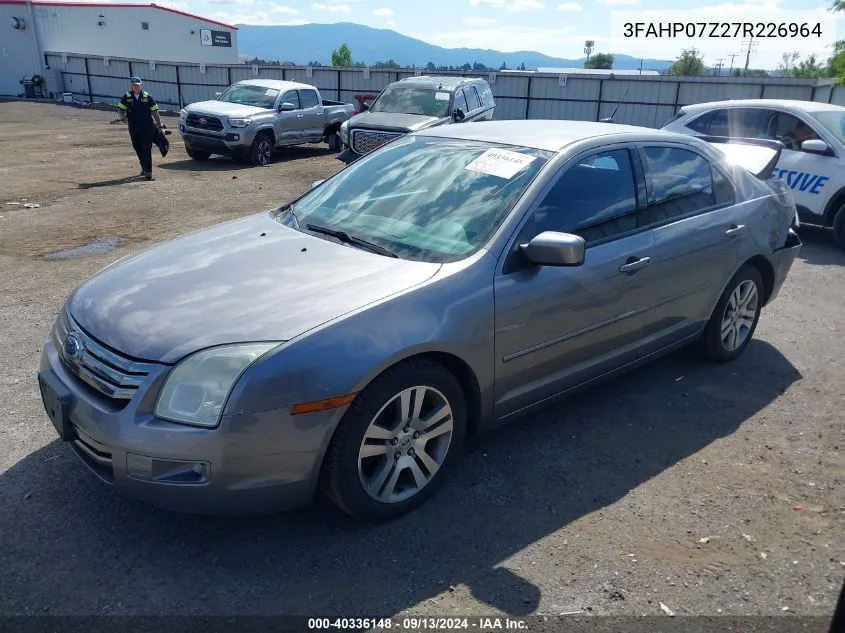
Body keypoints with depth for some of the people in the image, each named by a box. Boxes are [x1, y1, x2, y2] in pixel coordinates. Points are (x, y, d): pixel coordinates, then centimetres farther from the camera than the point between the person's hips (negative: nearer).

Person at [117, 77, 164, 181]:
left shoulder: (148, 97, 2)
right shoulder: (127, 97, 5)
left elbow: (155, 112, 4)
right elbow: (120, 109, 12)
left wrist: (160, 126, 2)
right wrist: (123, 116, -10)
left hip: (148, 128, -3)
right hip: (134, 129, 3)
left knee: (146, 150, -10)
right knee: (138, 149, 13)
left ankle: (148, 172, -10)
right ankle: (144, 167, 33)